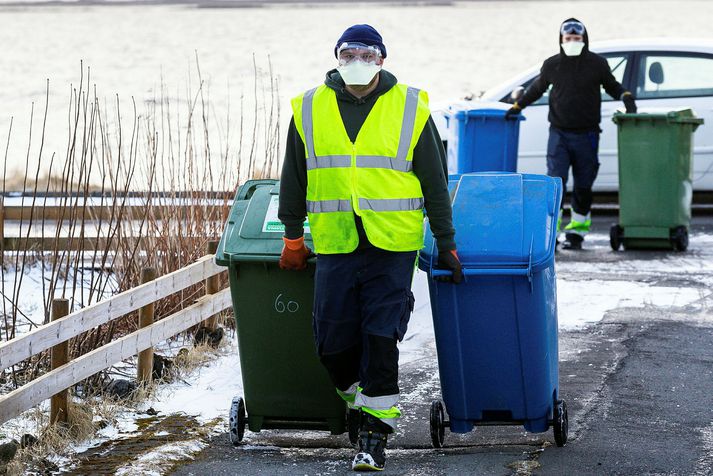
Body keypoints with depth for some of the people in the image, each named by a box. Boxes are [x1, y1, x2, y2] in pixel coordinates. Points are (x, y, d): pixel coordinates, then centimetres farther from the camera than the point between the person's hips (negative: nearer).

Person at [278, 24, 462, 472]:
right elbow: (294, 180, 16)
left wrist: (446, 244, 7)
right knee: (333, 340, 1)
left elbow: (435, 183, 6)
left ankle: (376, 428, 0)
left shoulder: (410, 109, 2)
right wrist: (293, 239, 18)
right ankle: (360, 395, 28)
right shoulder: (309, 110, 7)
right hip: (335, 245, 2)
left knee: (380, 335, -7)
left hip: (393, 247, -2)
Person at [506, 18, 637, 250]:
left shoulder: (597, 64, 1)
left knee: (583, 185, 5)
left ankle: (577, 232, 15)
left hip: (586, 135, 0)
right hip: (559, 134, 0)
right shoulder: (552, 65, 4)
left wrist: (626, 97, -3)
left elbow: (611, 85, 16)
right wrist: (517, 106, 20)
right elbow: (537, 87, 21)